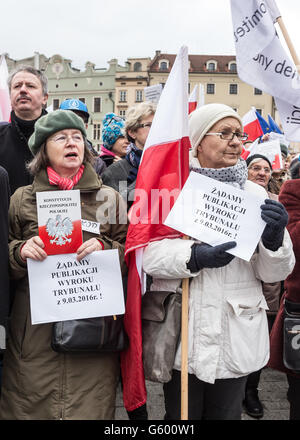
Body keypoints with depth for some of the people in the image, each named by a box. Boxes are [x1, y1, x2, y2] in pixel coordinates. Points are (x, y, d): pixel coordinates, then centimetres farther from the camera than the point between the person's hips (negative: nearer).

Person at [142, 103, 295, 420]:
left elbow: (274, 273, 2)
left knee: (226, 413, 19)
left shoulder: (255, 195, 3)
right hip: (182, 333, -2)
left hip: (237, 338, 2)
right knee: (181, 415, 14)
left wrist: (274, 240, -18)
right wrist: (194, 256, -26)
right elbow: (146, 253, -11)